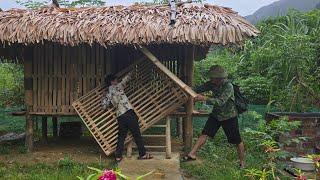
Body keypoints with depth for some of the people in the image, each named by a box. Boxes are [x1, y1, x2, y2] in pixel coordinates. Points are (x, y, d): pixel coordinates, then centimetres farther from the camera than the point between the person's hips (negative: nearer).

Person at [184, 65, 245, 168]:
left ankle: (242, 162, 23)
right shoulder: (212, 83, -8)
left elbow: (221, 101, -37)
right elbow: (200, 89, -4)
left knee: (237, 141, 6)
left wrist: (204, 99, -43)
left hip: (229, 117, -5)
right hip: (216, 114, 5)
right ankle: (192, 154, -2)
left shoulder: (228, 86, -27)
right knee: (204, 134, -5)